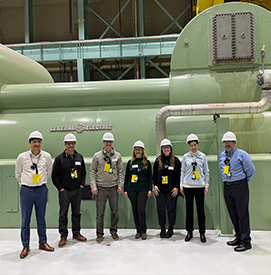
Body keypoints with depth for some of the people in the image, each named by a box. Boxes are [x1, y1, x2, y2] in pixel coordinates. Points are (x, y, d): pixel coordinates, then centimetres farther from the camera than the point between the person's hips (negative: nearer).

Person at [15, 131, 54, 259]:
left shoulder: (47, 156, -1)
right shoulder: (22, 157, -5)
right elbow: (18, 174, 9)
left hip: (41, 190, 1)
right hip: (26, 191, -1)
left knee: (41, 218, 12)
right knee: (25, 220, 4)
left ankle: (43, 243, 26)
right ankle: (25, 246, 18)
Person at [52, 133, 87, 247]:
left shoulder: (79, 157, 7)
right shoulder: (59, 158, -5)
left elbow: (84, 172, 15)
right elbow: (54, 175, -2)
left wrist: (82, 184, 6)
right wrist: (60, 188, -7)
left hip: (77, 191, 4)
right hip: (64, 191, -3)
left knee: (76, 212, 12)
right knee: (63, 214, 1)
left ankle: (76, 233, 24)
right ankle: (63, 236, 11)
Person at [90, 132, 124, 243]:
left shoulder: (117, 156, 5)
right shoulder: (97, 155, 1)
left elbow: (120, 171, 8)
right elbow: (92, 171, 1)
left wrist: (121, 185, 0)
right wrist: (93, 186, -6)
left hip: (113, 188, 2)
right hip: (101, 188, -1)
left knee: (115, 211, 8)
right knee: (100, 212, 2)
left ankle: (113, 231, 25)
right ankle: (99, 233, 16)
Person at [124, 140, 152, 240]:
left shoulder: (146, 162, 6)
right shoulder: (130, 162, 10)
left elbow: (150, 177, 6)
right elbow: (126, 177, 13)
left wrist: (150, 189, -1)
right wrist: (125, 189, 8)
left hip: (143, 189, -2)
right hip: (132, 190, 3)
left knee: (141, 210, -9)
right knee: (135, 210, 6)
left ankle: (143, 231, 6)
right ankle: (138, 230, 19)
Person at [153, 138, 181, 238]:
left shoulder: (176, 160, 2)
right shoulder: (158, 160, 9)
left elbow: (179, 175, 1)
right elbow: (154, 174, 11)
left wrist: (176, 187, -6)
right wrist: (155, 185, 2)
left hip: (171, 190, -2)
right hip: (160, 189, 2)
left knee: (171, 208, 1)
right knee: (160, 209, 4)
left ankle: (171, 229, 14)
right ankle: (162, 229, 16)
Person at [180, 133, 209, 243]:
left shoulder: (202, 156, 4)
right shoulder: (186, 157, 6)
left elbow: (206, 171, 7)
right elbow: (183, 171, 9)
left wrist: (206, 185, 2)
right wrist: (181, 185, 5)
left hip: (200, 186, -1)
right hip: (188, 186, 1)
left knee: (200, 210, 2)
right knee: (189, 209, 6)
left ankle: (202, 233, 14)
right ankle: (189, 232, 17)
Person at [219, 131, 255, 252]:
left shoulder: (242, 154, -9)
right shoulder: (222, 155, 11)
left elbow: (251, 170, -6)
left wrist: (244, 182, 2)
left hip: (239, 186, -6)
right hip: (227, 187, 7)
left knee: (242, 213, -4)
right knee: (233, 214, 12)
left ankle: (246, 241, 4)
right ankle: (239, 237, 26)